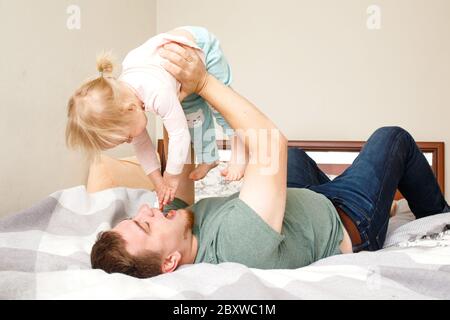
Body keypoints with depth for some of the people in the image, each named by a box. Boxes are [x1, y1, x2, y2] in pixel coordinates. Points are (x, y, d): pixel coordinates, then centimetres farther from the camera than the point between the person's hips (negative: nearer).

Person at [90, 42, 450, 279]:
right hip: (348, 230, -6)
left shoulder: (169, 234, -26)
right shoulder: (237, 242, -49)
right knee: (393, 137, 9)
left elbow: (179, 175, -8)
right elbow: (271, 141, -43)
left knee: (296, 157, 29)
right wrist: (204, 82, -36)